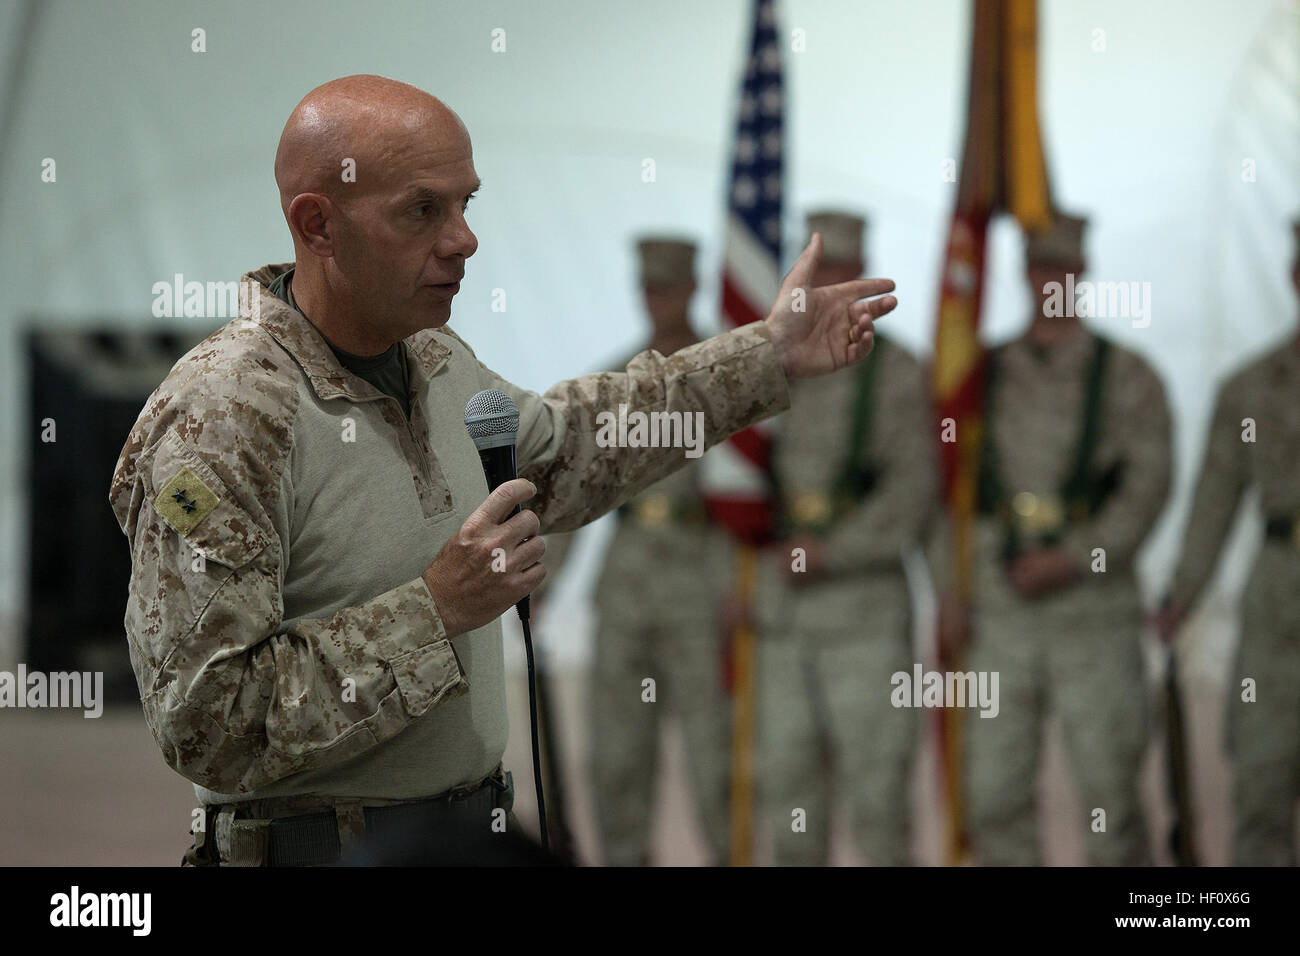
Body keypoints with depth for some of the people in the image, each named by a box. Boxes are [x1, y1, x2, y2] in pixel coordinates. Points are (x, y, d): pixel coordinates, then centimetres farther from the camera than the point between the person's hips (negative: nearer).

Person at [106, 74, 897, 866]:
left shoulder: (436, 362, 6)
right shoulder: (217, 422, -22)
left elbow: (559, 448, 28)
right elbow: (209, 727, -26)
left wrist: (765, 358, 26)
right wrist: (436, 610, -25)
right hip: (321, 850, -8)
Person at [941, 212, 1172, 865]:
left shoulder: (1127, 377, 3)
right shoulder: (984, 375, 11)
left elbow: (1148, 487, -5)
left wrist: (1071, 561, -15)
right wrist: (951, 590, 1)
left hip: (1093, 604, -3)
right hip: (999, 613, 3)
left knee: (1109, 788, -2)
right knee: (994, 793, 0)